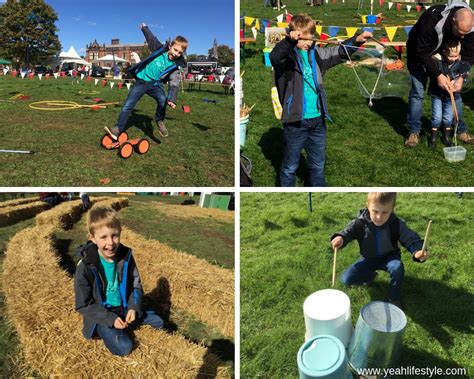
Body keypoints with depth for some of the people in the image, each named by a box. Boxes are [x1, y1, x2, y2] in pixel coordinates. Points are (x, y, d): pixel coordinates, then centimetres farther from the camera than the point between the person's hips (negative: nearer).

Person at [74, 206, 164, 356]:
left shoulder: (126, 256, -13)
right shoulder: (85, 267, -24)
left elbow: (136, 285, -1)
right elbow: (84, 305, -16)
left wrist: (133, 308, -17)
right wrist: (110, 318, -23)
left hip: (124, 309, 4)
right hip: (101, 315, -3)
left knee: (158, 322, 3)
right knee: (124, 348, -19)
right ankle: (107, 330, 6)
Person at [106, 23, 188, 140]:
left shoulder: (175, 66, -10)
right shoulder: (160, 49, -6)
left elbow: (174, 84, -22)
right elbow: (151, 39, 13)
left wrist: (172, 99, -38)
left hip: (155, 84, -1)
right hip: (141, 80, 1)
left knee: (163, 100, -31)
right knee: (128, 105, -4)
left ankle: (160, 121, -4)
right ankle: (118, 129, 3)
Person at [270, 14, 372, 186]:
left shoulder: (316, 53, 7)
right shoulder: (287, 55, -10)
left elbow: (340, 51, 15)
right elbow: (274, 57, -31)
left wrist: (357, 40, -1)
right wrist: (289, 41, -49)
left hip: (318, 120, 6)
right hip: (295, 122, -5)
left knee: (318, 165, 19)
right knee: (290, 166, 10)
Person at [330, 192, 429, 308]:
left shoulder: (397, 224, -21)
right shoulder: (360, 223, -22)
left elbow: (411, 238, -24)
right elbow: (348, 232, -23)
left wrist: (418, 250, -48)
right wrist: (340, 238, -50)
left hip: (389, 256, -1)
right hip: (368, 258, 1)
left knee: (397, 267, -36)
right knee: (346, 279, -14)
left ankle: (394, 298, -7)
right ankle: (371, 275, 19)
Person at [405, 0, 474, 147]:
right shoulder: (432, 19, -39)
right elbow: (422, 52, -33)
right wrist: (438, 75, -35)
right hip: (419, 53, -4)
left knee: (454, 90, 1)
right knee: (417, 91, -11)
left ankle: (461, 130, 11)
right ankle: (414, 132, 0)